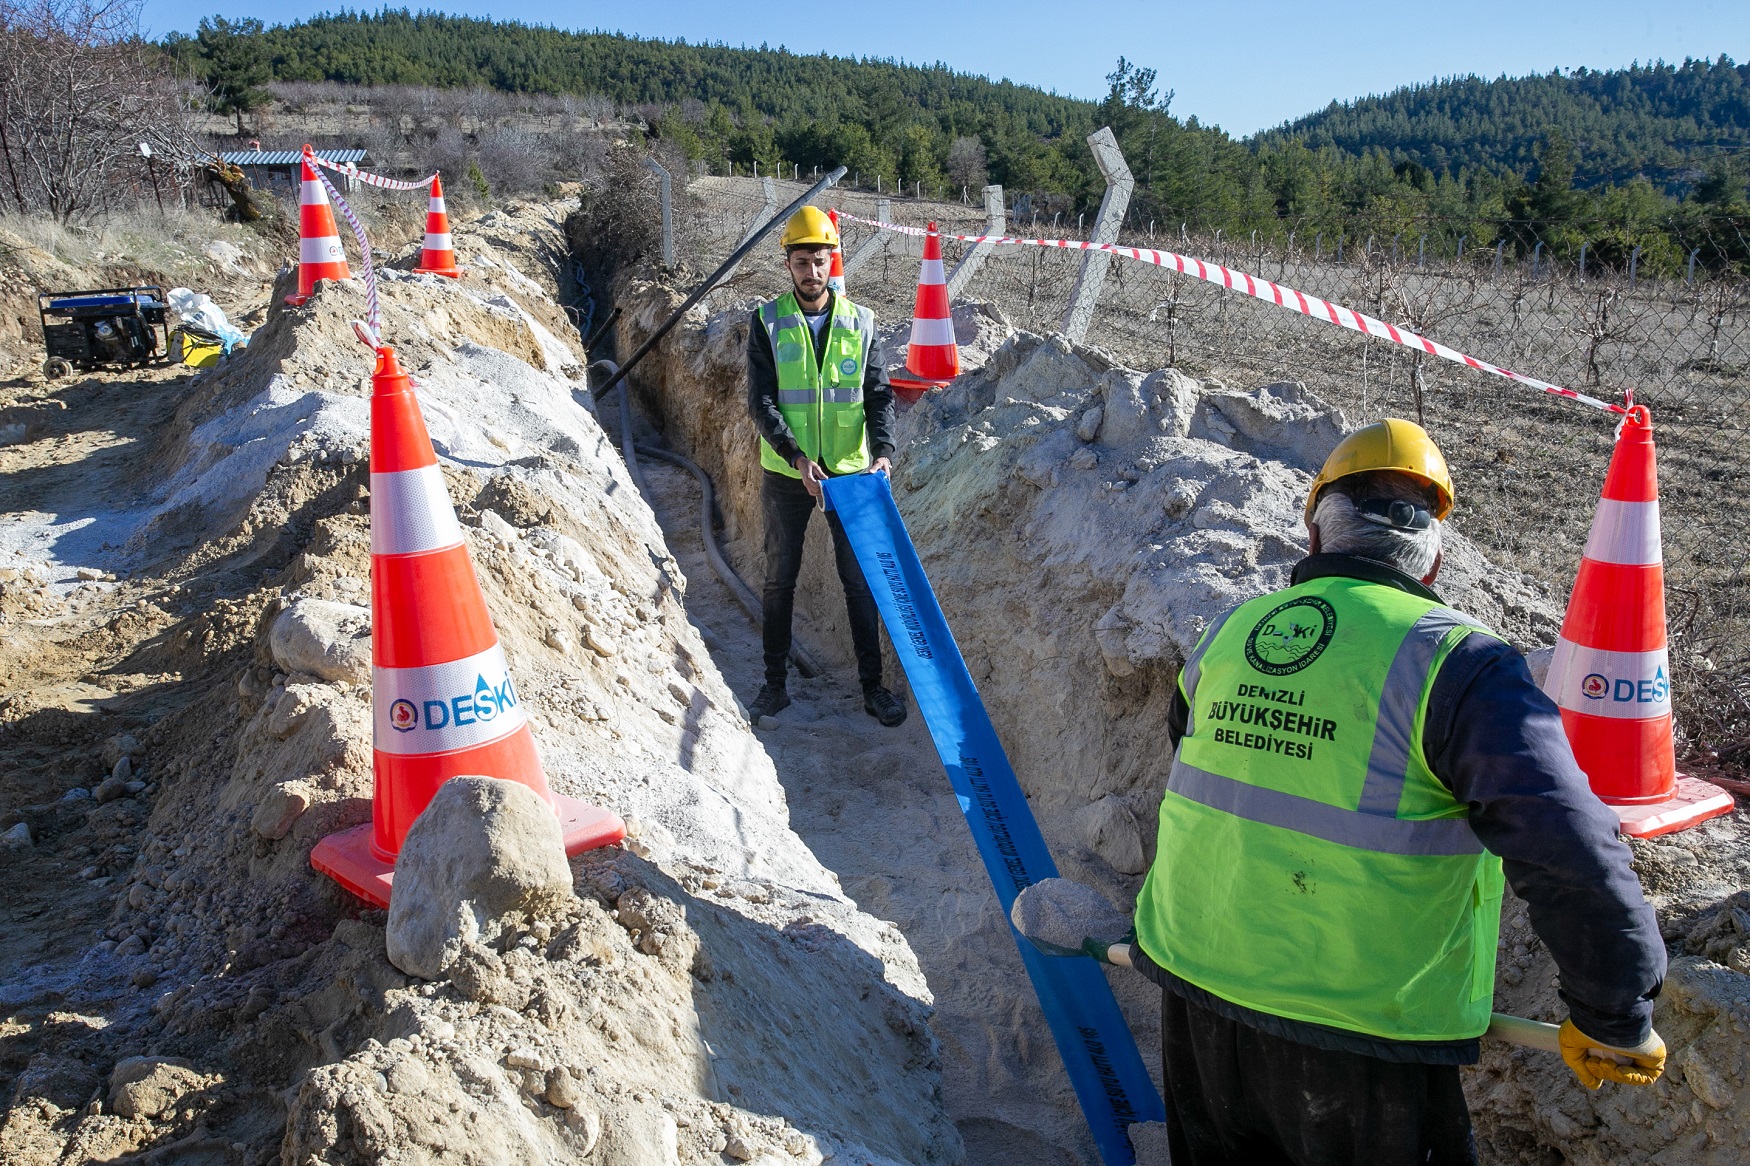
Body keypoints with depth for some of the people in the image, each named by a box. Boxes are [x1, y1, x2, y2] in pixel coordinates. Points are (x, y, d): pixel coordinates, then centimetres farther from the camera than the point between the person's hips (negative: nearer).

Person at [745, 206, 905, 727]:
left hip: (850, 472, 1)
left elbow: (878, 394, -2)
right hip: (786, 472, -1)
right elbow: (761, 401, -9)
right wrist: (796, 456, -22)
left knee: (861, 581, 6)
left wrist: (882, 450, -20)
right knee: (780, 580, 9)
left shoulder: (860, 323, 1)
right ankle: (775, 683, 22)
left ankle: (872, 685, 17)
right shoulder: (769, 323, -3)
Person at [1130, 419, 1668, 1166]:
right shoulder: (1452, 659, -15)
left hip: (1195, 996, 5)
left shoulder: (1227, 635, 3)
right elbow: (1570, 858, -21)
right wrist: (1613, 1024, -6)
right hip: (1360, 1038, -4)